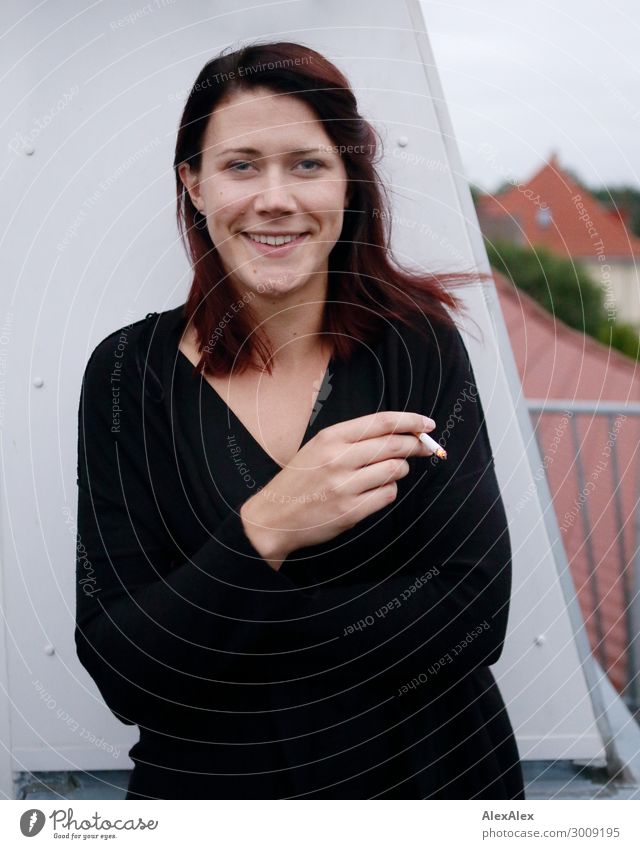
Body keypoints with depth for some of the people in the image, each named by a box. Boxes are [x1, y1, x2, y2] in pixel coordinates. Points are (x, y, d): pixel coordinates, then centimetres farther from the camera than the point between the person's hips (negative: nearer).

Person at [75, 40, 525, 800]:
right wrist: (262, 532, -32)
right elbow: (121, 676, -16)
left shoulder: (420, 345, -11)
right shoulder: (127, 373, -11)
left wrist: (220, 635, -20)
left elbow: (473, 619, -17)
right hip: (213, 786, 0)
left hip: (431, 773, 1)